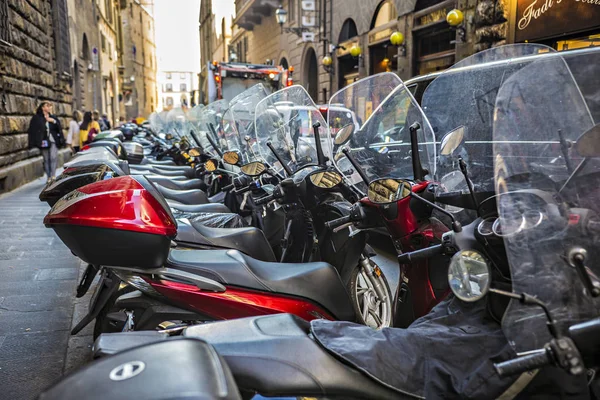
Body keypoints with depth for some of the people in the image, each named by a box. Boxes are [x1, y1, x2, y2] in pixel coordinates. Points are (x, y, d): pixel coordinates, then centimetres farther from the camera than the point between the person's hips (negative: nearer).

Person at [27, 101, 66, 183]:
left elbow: (59, 128, 5)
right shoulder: (36, 118, 1)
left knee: (53, 158, -13)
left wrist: (54, 121, -11)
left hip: (53, 141, 2)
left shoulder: (53, 117, 13)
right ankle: (49, 177, 7)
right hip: (44, 142, -2)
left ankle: (53, 175, -16)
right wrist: (38, 141, -12)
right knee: (46, 160, 2)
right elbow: (33, 131, -3)